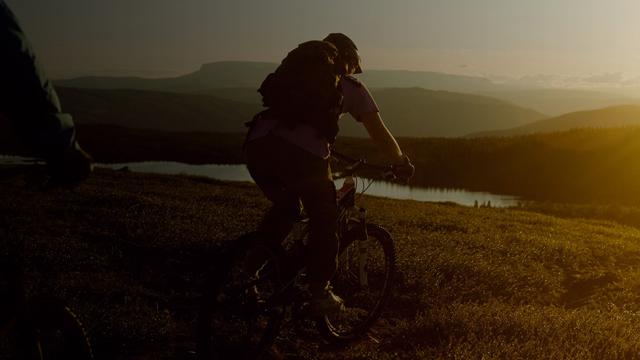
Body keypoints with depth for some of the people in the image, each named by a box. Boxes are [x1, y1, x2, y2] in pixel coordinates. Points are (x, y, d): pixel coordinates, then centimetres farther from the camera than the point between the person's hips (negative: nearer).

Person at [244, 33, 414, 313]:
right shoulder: (350, 86, 21)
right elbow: (378, 132, 20)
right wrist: (402, 162, 36)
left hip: (257, 144, 5)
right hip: (301, 152, -5)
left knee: (285, 207, 30)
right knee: (323, 218, 17)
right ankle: (319, 293, 19)